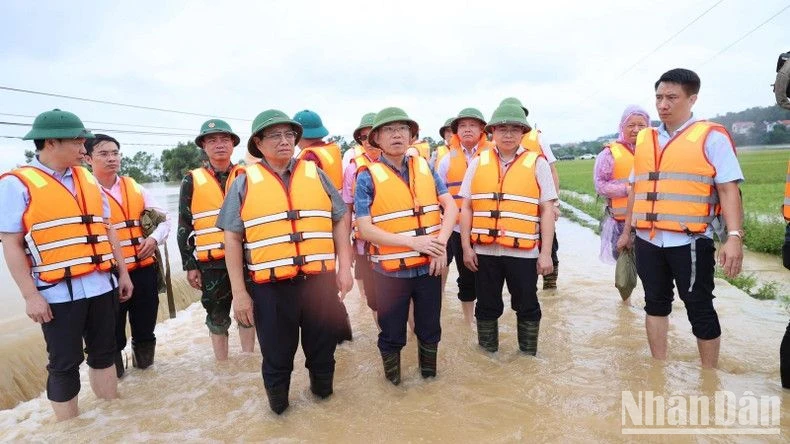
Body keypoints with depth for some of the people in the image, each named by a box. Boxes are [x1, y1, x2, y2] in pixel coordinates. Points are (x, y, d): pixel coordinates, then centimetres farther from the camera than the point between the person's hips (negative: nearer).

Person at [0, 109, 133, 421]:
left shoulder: (87, 179, 10)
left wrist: (122, 272, 14)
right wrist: (30, 295, -12)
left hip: (101, 286, 6)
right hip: (59, 292, -5)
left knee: (104, 352, 16)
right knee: (65, 363, 5)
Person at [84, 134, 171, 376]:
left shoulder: (135, 188, 10)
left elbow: (164, 217, 12)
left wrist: (154, 238, -7)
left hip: (144, 269, 4)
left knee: (145, 325, 16)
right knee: (112, 331, 10)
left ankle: (144, 363, 37)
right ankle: (113, 372, 29)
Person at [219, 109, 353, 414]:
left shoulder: (315, 174, 7)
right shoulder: (245, 183, 2)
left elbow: (341, 220, 10)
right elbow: (232, 239, 1)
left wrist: (344, 267, 3)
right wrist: (239, 292, -3)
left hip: (320, 281, 2)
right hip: (271, 287, -1)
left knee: (322, 347, 16)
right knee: (276, 355, 13)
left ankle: (322, 390, 42)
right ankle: (278, 406, 37)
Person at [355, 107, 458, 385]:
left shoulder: (425, 167, 4)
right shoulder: (368, 177, -8)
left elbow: (451, 207, 1)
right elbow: (365, 229, -13)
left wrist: (441, 243, -15)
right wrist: (412, 241, -21)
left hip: (428, 266, 3)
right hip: (391, 270, -3)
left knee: (430, 327, 18)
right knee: (392, 333, 12)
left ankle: (429, 374, 42)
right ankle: (393, 381, 36)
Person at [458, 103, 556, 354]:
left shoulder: (537, 163, 1)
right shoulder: (478, 163, 6)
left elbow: (547, 210, -1)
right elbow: (466, 208, 6)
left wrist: (546, 253, -5)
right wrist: (466, 247, 1)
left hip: (524, 251, -1)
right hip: (484, 250, 2)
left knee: (526, 307, 12)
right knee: (487, 306, 14)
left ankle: (528, 357, 31)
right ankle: (487, 356, 32)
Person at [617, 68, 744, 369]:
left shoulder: (711, 137, -4)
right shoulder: (644, 140, 11)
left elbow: (728, 189, -10)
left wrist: (733, 237, -19)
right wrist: (627, 231, 18)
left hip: (690, 241, -5)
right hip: (648, 241, 5)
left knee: (699, 308, 6)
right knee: (655, 303, 14)